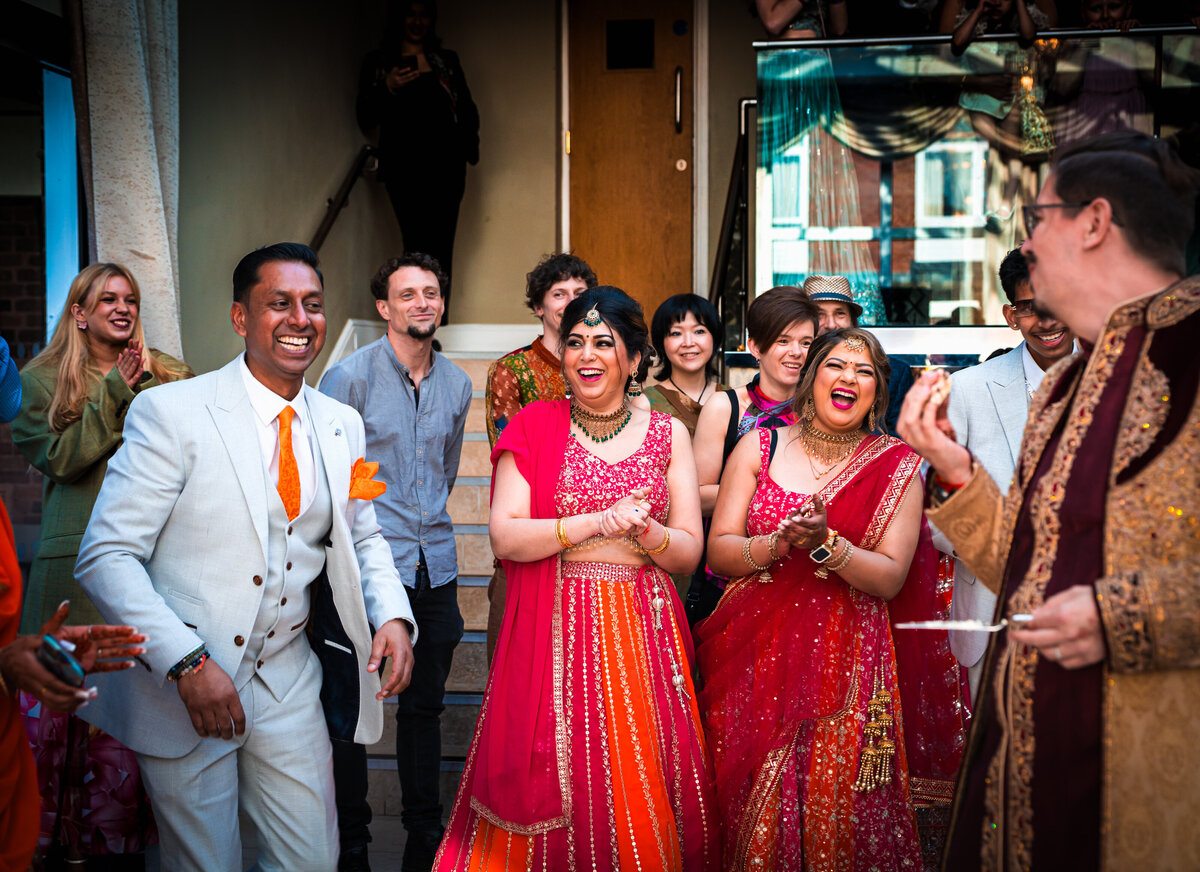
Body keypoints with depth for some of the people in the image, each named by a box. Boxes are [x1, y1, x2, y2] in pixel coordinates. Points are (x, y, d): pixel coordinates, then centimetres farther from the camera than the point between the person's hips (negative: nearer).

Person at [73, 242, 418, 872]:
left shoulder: (342, 426, 4)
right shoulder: (171, 412, -13)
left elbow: (362, 537, 16)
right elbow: (106, 557, -15)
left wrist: (392, 615, -4)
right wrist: (187, 663, -24)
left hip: (291, 676, 5)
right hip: (180, 683, -4)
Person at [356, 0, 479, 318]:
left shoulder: (446, 61, 13)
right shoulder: (378, 63, 6)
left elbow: (467, 111, 15)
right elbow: (366, 119, 2)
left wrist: (468, 147, -2)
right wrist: (388, 89, -15)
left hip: (446, 167, 3)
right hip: (404, 169, -2)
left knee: (442, 249, 1)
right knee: (420, 246, -13)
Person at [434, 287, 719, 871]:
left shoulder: (667, 434, 8)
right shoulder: (535, 427, 4)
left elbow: (689, 552, 5)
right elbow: (504, 537, -6)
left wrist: (643, 530, -15)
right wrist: (596, 523, -17)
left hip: (642, 632, 2)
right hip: (556, 632, -1)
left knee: (639, 787, 6)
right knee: (555, 791, 2)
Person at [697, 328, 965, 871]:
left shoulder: (898, 465, 2)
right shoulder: (760, 447, 5)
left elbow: (890, 578, -5)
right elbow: (718, 551, 1)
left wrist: (825, 542, -21)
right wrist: (781, 543, -18)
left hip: (848, 658, -1)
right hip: (756, 653, 1)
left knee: (836, 807, -3)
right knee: (754, 813, 3)